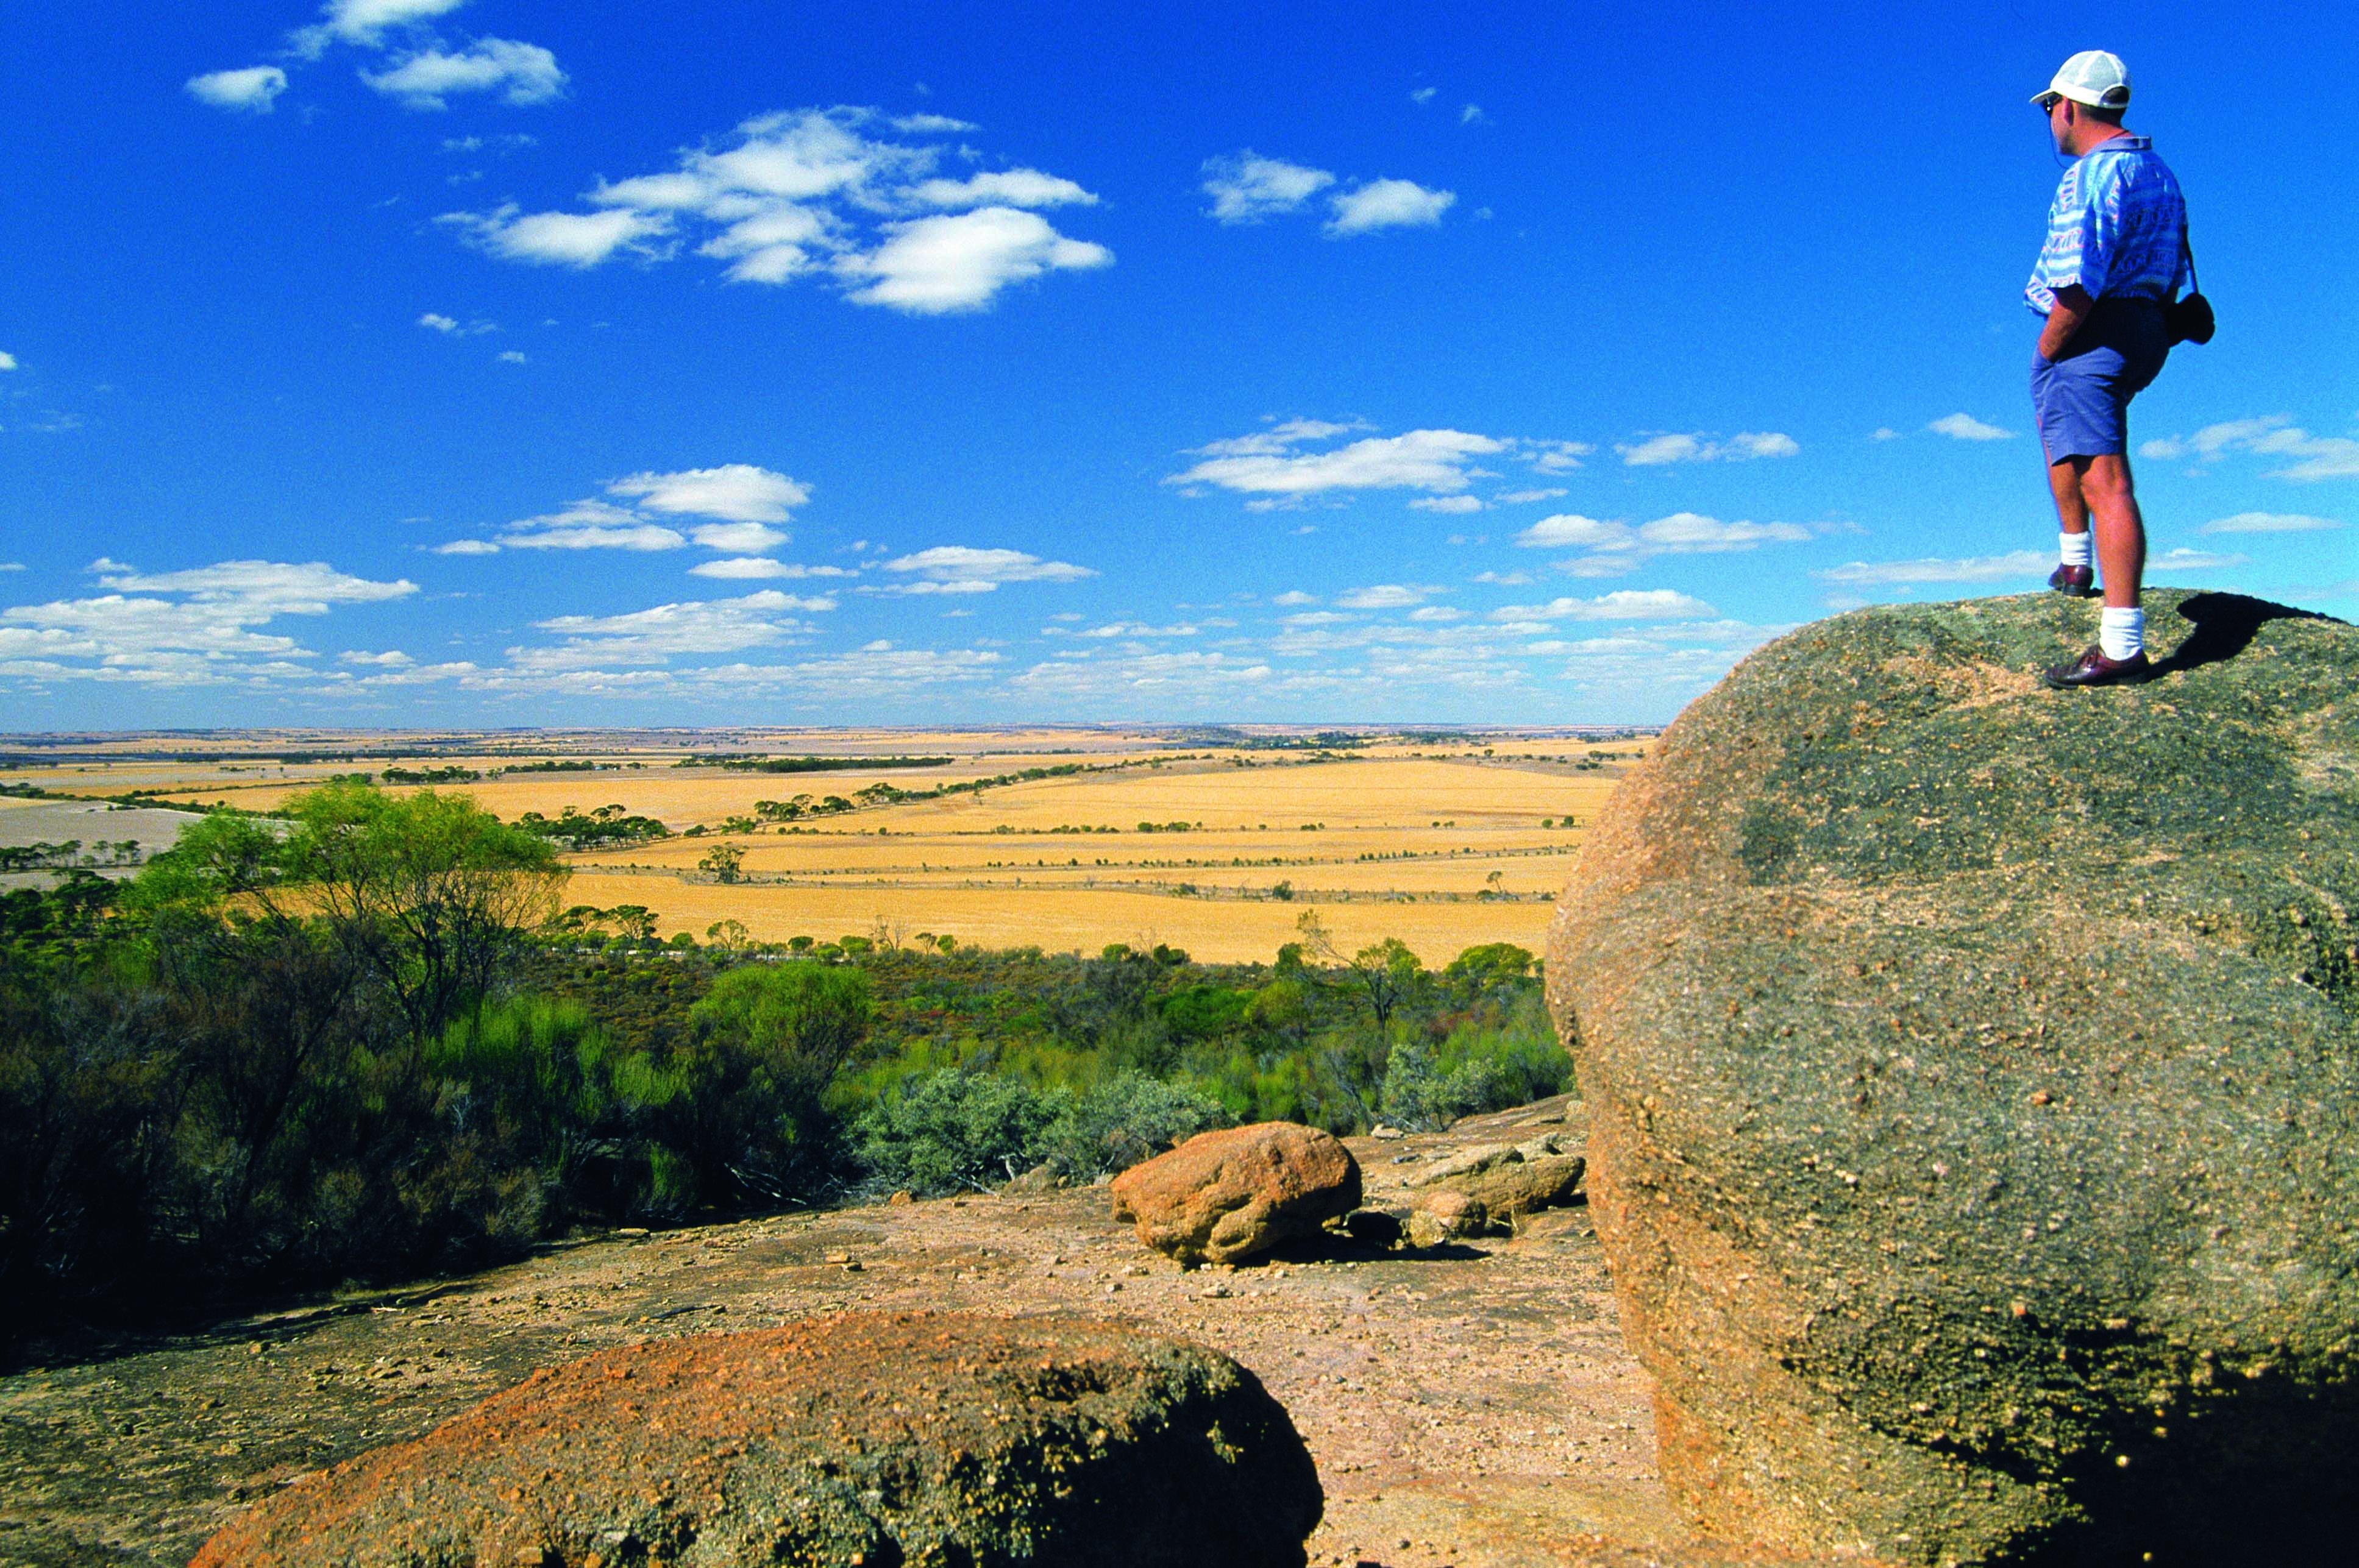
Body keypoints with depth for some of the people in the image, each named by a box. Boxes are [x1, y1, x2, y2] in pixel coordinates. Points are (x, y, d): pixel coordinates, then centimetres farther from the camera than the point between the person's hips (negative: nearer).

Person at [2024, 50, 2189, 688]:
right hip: (2144, 336, 11)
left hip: (2089, 338, -11)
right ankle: (2076, 564, 45)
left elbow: (2080, 284, -25)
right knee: (2059, 426, 34)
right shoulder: (2159, 173, 17)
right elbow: (2172, 275, 20)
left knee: (2104, 481, -17)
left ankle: (2123, 647, -23)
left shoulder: (2097, 174, -16)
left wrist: (2048, 349, -13)